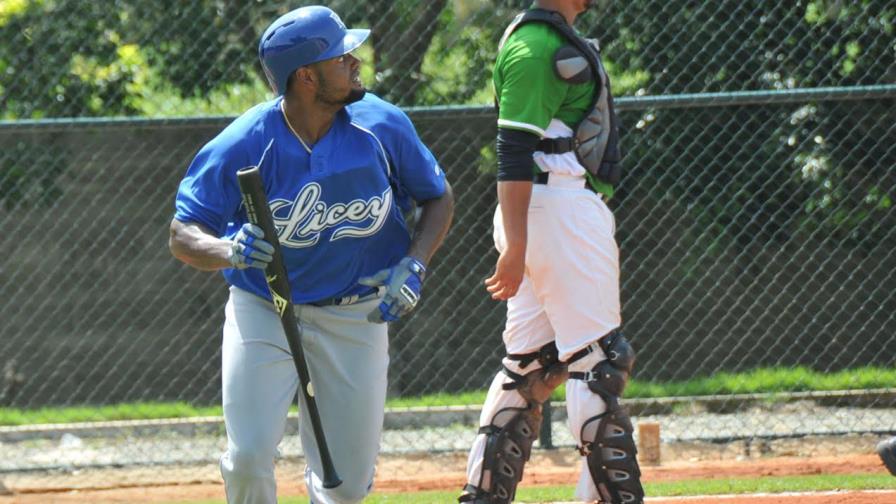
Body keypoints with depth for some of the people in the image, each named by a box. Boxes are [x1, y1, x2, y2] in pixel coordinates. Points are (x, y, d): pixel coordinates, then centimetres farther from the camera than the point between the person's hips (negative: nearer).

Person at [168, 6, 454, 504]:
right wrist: (231, 251, -38)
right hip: (262, 309, -2)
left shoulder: (383, 126, -11)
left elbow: (438, 198, 5)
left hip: (355, 315, 2)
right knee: (249, 458, -17)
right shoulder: (243, 146, -19)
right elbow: (182, 236, -15)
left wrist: (412, 267, -12)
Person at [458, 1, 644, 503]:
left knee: (534, 363, 10)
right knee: (598, 358, -9)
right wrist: (515, 247, -25)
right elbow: (514, 152, -20)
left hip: (573, 207, 10)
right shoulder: (535, 43, -13)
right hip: (561, 210, -10)